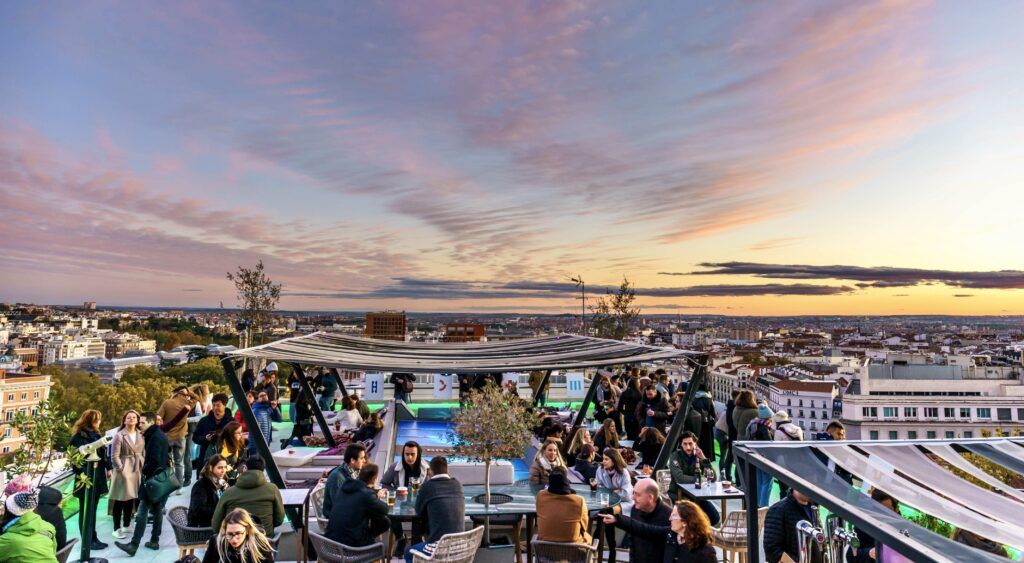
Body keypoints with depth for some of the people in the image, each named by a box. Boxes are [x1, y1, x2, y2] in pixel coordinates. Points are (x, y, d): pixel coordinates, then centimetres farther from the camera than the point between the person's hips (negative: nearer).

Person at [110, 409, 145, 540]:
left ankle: (126, 525, 26)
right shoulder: (119, 436, -9)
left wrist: (143, 467, 3)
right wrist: (122, 470, -13)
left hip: (137, 470, 5)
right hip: (123, 470, -5)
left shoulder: (141, 435, 5)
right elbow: (115, 457, -10)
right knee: (120, 500, 2)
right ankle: (117, 528, 10)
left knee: (131, 499, 13)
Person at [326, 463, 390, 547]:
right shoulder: (366, 494, -16)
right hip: (350, 543, -8)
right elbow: (383, 511, -4)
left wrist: (376, 497, 31)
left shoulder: (346, 487, 5)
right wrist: (379, 499, 15)